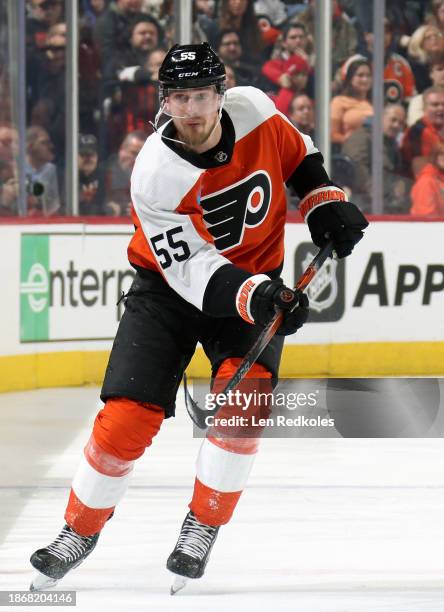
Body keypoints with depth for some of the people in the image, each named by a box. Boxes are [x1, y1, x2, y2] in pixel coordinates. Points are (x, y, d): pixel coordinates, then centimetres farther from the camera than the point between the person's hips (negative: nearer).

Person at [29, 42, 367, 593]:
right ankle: (79, 531, 12)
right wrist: (257, 297, -43)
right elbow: (191, 268, -30)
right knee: (128, 415, -10)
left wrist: (325, 204, 0)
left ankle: (201, 529, -6)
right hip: (170, 284, -2)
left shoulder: (254, 110, -16)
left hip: (256, 278, 2)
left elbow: (297, 155, 9)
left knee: (243, 392, -21)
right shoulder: (156, 175, -26)